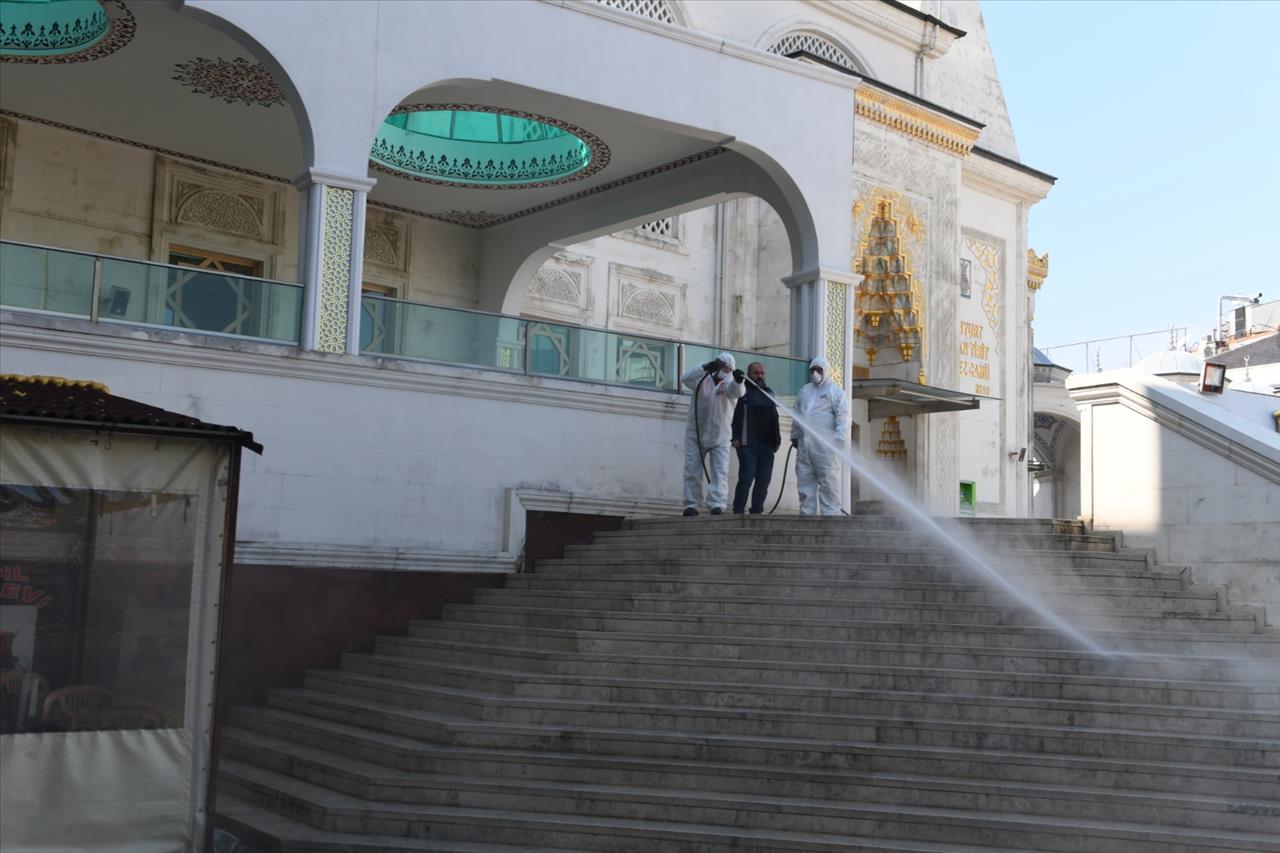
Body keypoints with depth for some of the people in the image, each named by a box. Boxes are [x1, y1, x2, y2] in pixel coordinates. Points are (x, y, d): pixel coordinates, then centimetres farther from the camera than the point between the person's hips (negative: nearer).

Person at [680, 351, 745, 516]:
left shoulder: (729, 382, -4)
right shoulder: (703, 379, -2)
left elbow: (736, 391, -27)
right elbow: (685, 379, -21)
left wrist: (737, 381, -52)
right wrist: (705, 368, -36)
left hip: (720, 437, -1)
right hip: (695, 434, 1)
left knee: (720, 471, -9)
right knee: (692, 470, 3)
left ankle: (716, 505, -10)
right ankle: (691, 505, 10)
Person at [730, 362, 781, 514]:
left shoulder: (769, 392, 19)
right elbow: (736, 416, -6)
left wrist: (776, 439, 16)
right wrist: (735, 437, -15)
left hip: (766, 445, 6)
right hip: (748, 444, -6)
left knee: (763, 481, 4)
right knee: (746, 479, -11)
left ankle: (756, 513, 9)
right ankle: (738, 512, -7)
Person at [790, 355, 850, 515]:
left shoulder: (834, 391, 1)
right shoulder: (804, 391, 21)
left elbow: (842, 416, -7)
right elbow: (797, 414, 26)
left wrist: (839, 439, -15)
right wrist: (794, 436, 20)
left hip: (825, 446, -6)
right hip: (804, 444, 6)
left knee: (829, 483, -7)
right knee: (804, 482, 8)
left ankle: (831, 514, -6)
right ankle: (807, 514, 14)